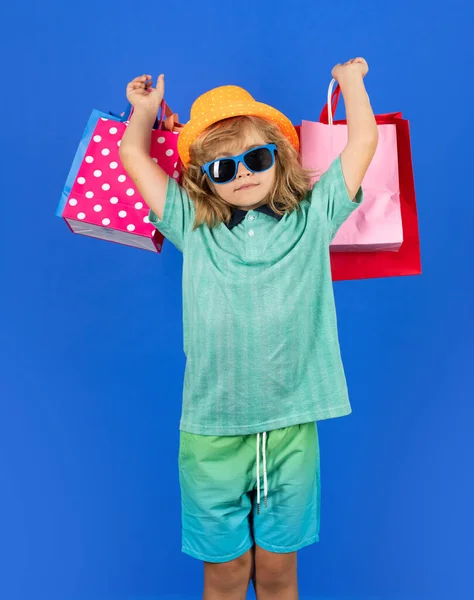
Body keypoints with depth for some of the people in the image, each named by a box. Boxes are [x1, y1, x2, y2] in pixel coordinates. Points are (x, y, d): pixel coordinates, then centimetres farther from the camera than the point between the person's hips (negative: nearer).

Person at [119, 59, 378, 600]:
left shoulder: (312, 217, 4)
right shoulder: (193, 227, 3)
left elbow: (362, 141, 10)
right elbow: (134, 156, 11)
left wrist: (351, 80, 25)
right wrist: (146, 107, 27)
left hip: (292, 427, 0)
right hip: (211, 431, 0)